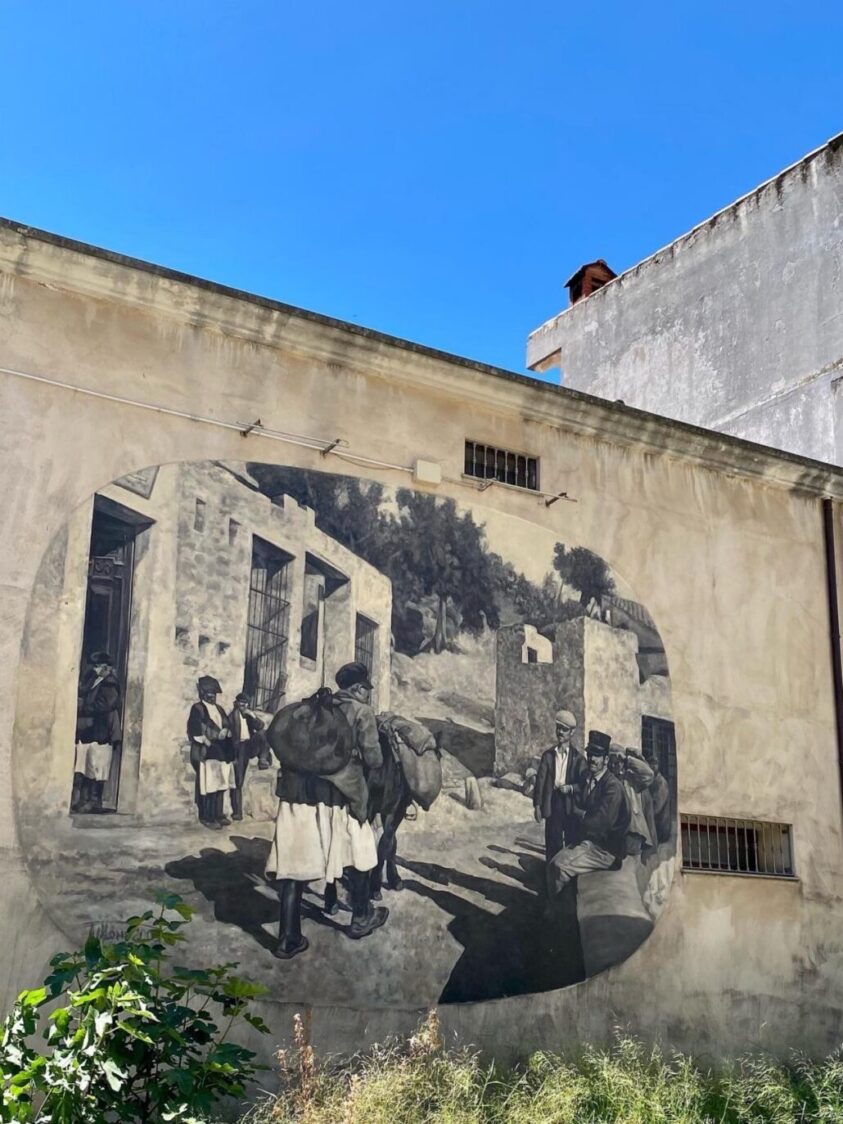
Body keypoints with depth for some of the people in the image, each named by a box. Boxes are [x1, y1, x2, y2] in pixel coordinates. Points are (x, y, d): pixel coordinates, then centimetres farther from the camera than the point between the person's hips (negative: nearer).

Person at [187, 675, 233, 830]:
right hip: (206, 753, -7)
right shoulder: (197, 709, -4)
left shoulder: (219, 709, 17)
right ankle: (207, 817, -2)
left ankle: (218, 814, 16)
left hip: (221, 752, 7)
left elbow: (228, 727, 15)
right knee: (208, 785, -7)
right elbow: (195, 732, -12)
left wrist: (225, 732, -7)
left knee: (220, 784, 7)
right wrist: (207, 742, -15)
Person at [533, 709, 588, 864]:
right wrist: (537, 806, -3)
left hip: (572, 806, -1)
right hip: (552, 805, 1)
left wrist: (571, 788, -16)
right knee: (552, 845, 2)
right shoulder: (548, 755, 6)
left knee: (572, 845, 4)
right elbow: (540, 780, 2)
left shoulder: (578, 758, 4)